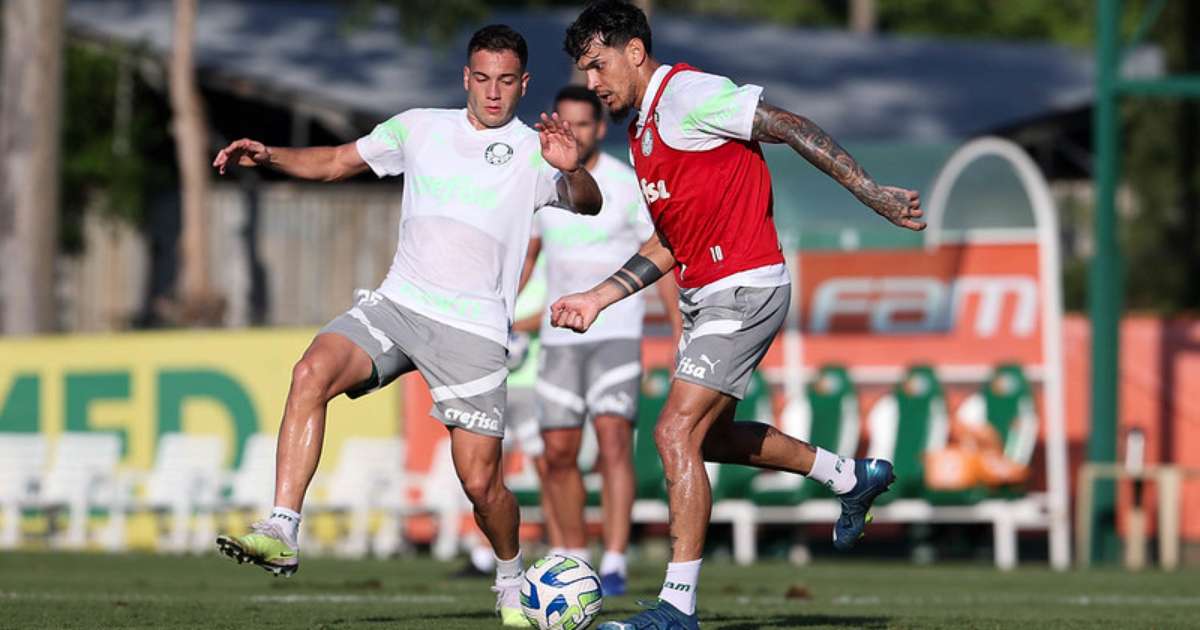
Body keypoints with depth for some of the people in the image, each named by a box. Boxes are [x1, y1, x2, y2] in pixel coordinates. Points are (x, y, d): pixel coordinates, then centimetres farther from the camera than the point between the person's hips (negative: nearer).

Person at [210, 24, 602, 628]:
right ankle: (280, 534, -28)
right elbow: (336, 162, 20)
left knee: (480, 482, -7)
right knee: (312, 374, -25)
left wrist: (572, 171, -35)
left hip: (473, 329, -3)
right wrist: (268, 156, 4)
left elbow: (587, 204, -13)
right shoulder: (421, 128, 15)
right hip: (396, 302, 3)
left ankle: (512, 581, 23)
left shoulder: (533, 150, 3)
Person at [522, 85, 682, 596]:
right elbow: (523, 258, 15)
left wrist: (681, 337, -5)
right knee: (557, 455, 4)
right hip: (560, 337, 4)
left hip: (616, 334, -4)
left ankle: (614, 564, -22)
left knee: (613, 438, -19)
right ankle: (571, 559, 22)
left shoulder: (629, 186, -6)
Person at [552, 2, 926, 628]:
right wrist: (596, 298, 16)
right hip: (703, 296, 10)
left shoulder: (685, 93, -12)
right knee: (710, 435, 21)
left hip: (743, 290, -10)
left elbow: (790, 127, -16)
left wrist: (872, 193, -19)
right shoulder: (643, 132, 17)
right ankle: (853, 477, 36)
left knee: (677, 432, -15)